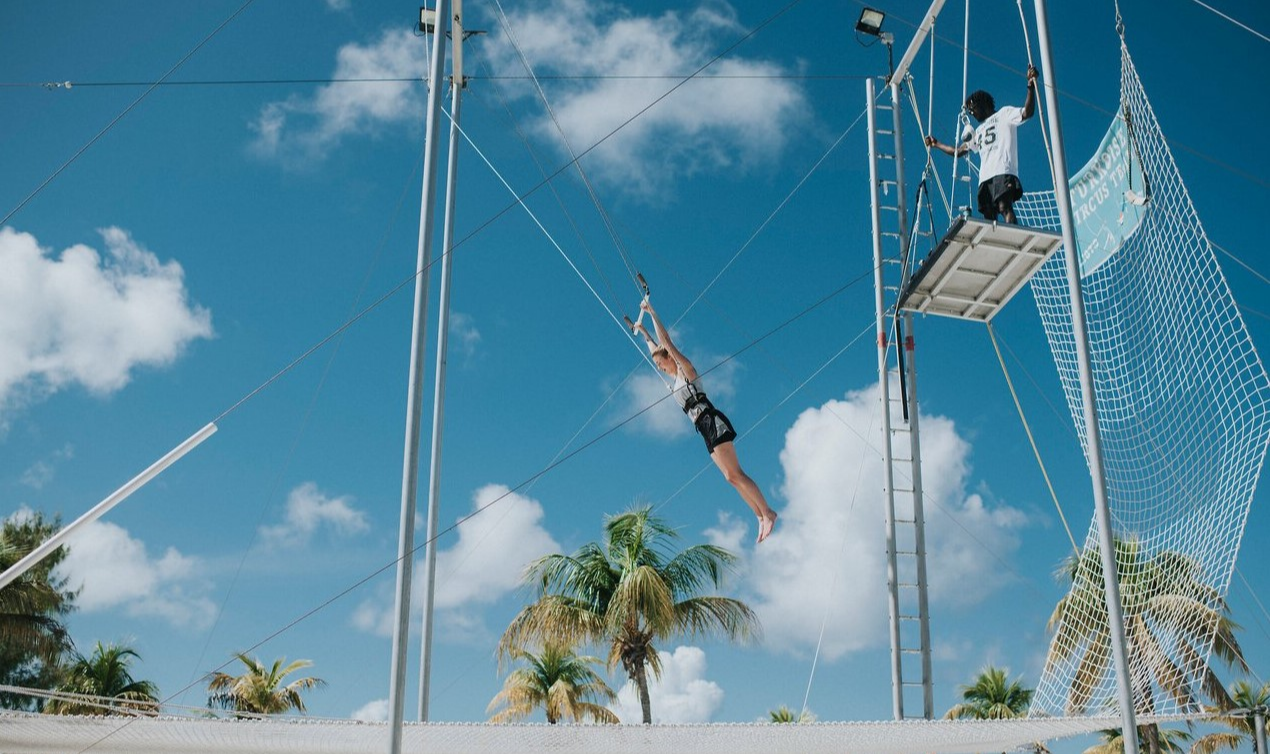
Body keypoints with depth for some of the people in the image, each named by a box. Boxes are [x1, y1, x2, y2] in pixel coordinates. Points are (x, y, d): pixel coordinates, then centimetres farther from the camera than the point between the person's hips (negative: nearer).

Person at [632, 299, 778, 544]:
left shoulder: (686, 368, 4)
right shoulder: (676, 379, 24)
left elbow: (666, 341, -2)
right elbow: (655, 348, 37)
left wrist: (651, 312, 1)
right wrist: (642, 331, 44)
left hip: (712, 422, -9)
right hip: (707, 431, 9)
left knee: (734, 473, -17)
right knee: (732, 477, 0)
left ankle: (767, 512, -21)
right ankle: (761, 516, -4)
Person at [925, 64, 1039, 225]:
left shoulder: (1004, 113, 14)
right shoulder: (979, 131, 35)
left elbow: (1027, 113, -4)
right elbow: (959, 151, 40)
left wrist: (1031, 85, -14)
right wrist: (936, 144, 43)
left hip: (1003, 172, -7)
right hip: (985, 178, 7)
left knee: (1005, 207, -26)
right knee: (989, 217, -7)